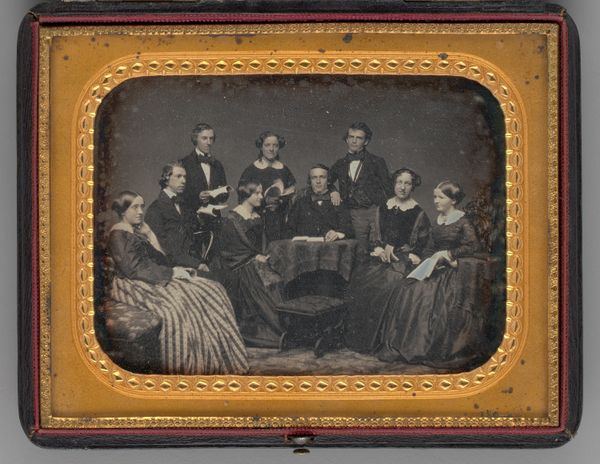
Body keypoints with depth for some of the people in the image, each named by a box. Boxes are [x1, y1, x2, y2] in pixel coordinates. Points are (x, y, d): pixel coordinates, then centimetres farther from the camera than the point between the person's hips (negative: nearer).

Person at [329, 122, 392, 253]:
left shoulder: (377, 162, 7)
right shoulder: (340, 165, 15)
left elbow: (387, 190, 4)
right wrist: (333, 192, 1)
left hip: (375, 212, -2)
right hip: (353, 216, 2)